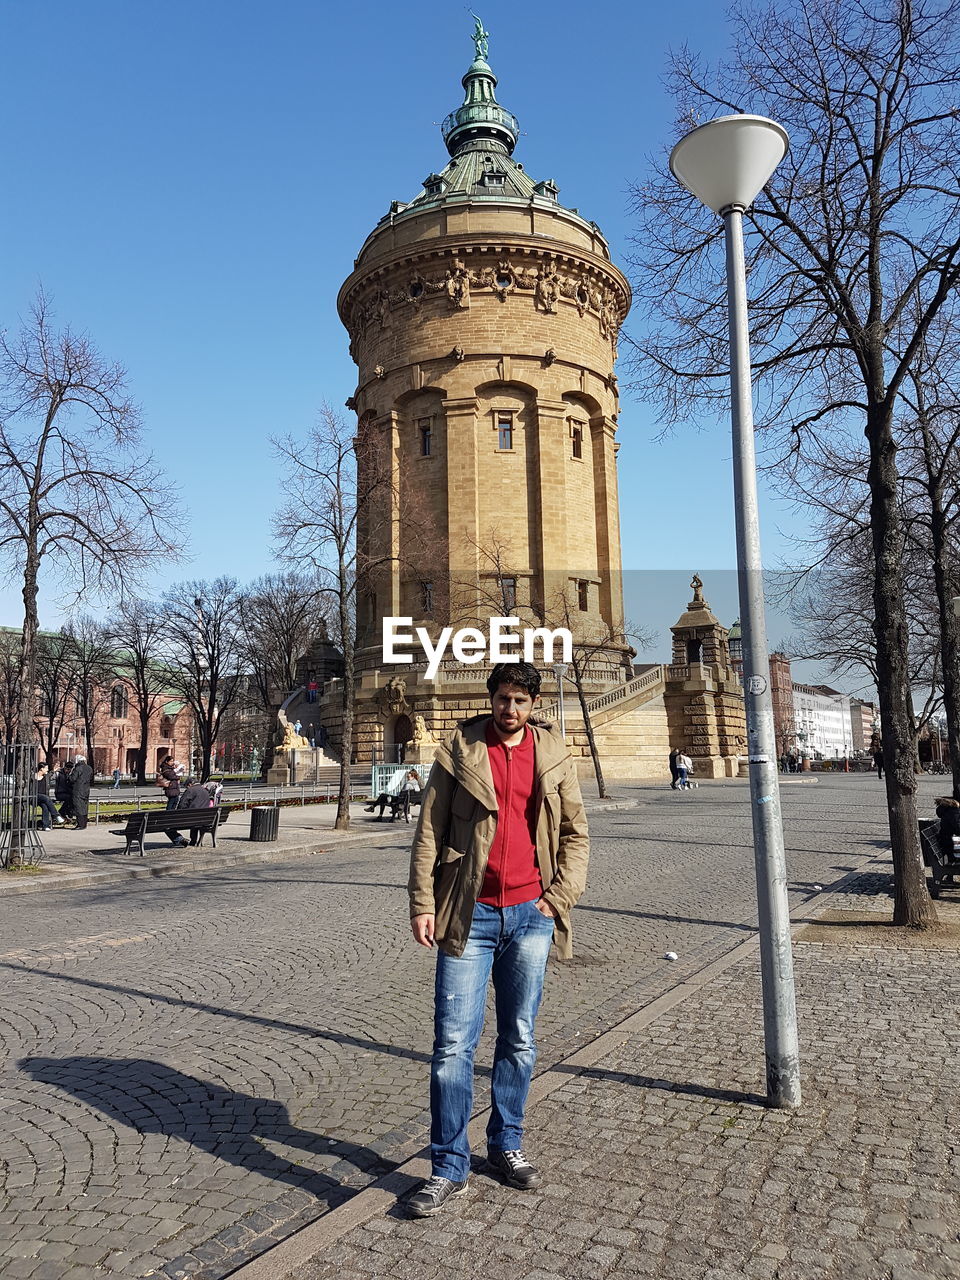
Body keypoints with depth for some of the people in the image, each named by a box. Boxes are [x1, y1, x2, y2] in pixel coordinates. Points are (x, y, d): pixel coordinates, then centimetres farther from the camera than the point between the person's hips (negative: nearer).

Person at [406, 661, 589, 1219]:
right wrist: (422, 903, -7)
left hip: (530, 915, 2)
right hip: (470, 915, -2)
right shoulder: (459, 748, 0)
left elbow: (575, 832, 9)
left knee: (520, 1040, 14)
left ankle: (507, 1145, 32)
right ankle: (450, 1166, 14)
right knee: (454, 1042, 0)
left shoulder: (554, 753, 6)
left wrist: (560, 895, -2)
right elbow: (429, 831, -1)